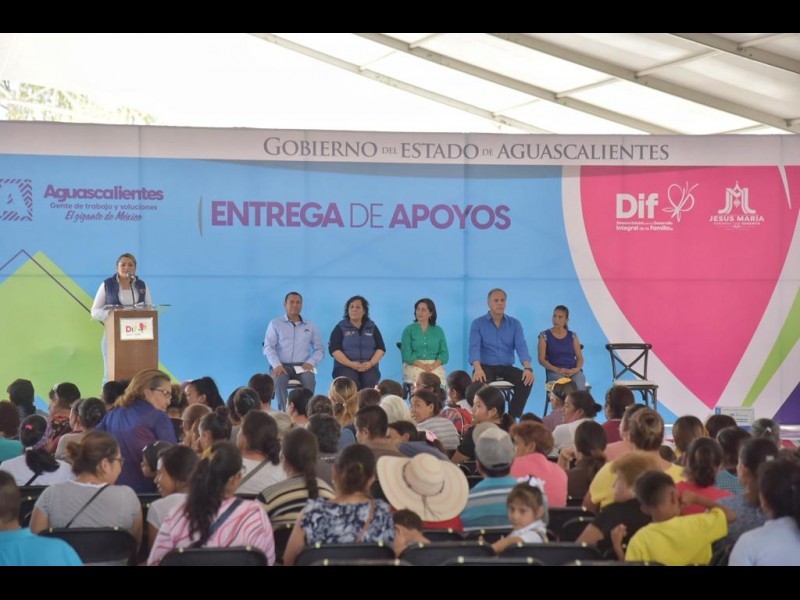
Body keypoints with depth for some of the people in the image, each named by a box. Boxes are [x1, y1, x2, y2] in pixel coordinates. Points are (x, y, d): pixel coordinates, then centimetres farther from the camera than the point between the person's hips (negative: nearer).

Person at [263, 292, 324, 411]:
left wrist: (310, 362, -7)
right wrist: (277, 365, -16)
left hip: (302, 366, 1)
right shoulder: (275, 324, 11)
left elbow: (319, 349, 14)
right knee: (279, 380, -36)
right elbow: (268, 347, 1)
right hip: (282, 365, -1)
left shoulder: (310, 326, 18)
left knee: (309, 381, -33)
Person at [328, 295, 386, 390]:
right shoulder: (340, 327, 9)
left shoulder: (372, 327, 15)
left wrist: (371, 363, -10)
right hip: (345, 366, -2)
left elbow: (381, 349, 10)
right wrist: (351, 364, -14)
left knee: (370, 381, -31)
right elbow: (334, 349, -1)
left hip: (368, 368, 2)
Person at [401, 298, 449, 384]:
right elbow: (406, 354, -1)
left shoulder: (438, 331, 13)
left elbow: (444, 354, 7)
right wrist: (422, 366, -13)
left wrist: (433, 365, -11)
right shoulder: (409, 330, 8)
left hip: (435, 367, 1)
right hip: (414, 367, -1)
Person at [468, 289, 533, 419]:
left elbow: (521, 347, -6)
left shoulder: (515, 324, 8)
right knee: (479, 382, -36)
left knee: (527, 380, -26)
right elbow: (474, 348, -13)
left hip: (507, 368, 3)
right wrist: (478, 368, -34)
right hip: (486, 366, -2)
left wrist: (527, 368, -26)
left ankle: (512, 418, -17)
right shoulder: (478, 323, 1)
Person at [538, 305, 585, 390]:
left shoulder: (572, 336, 15)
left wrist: (577, 369, -10)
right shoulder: (545, 336, 6)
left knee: (579, 387, -32)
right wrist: (557, 370, -15)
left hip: (573, 371, 2)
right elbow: (541, 359, 0)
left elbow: (580, 357, 13)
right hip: (554, 372, -2)